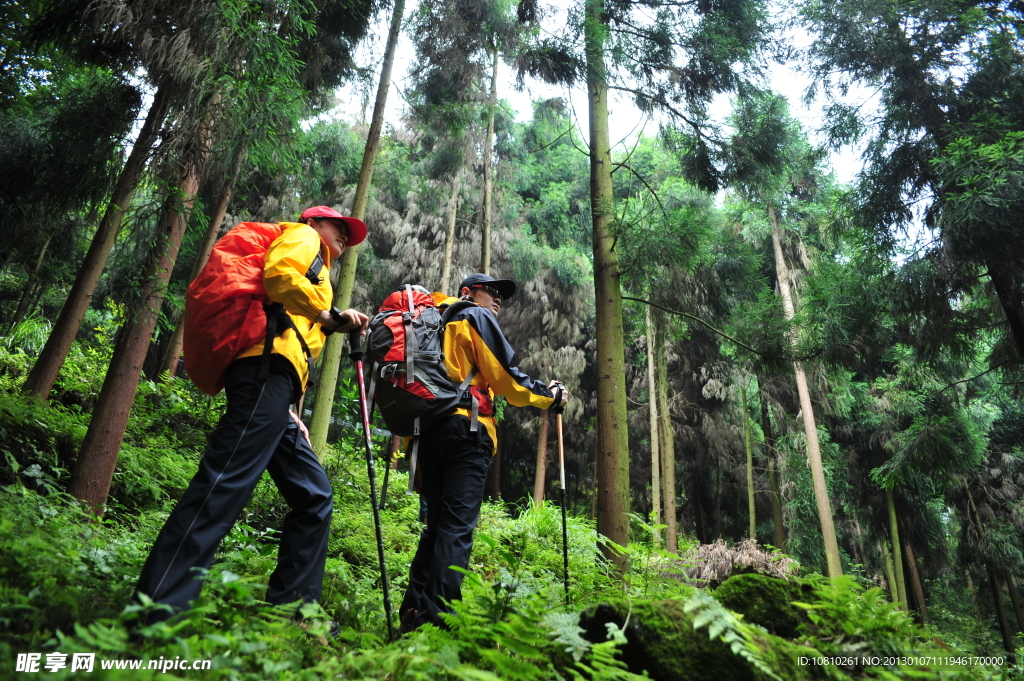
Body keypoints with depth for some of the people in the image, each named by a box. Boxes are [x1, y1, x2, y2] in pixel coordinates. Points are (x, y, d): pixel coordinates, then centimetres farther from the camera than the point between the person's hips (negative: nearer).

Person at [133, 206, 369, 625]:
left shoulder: (313, 270, 37)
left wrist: (289, 414, 20)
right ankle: (155, 614, -21)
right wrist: (330, 316, -5)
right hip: (268, 364, -10)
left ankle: (289, 608, 10)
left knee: (315, 497, 8)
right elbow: (279, 271, -11)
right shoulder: (303, 237, 15)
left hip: (271, 385, 10)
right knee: (224, 485, -19)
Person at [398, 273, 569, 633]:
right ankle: (439, 617, -16)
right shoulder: (477, 318, 5)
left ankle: (414, 612, 7)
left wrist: (409, 444, 21)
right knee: (458, 526, -11)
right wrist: (549, 395, 9)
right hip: (466, 428, -8)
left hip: (429, 430, 8)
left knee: (436, 524, 10)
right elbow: (503, 375, -4)